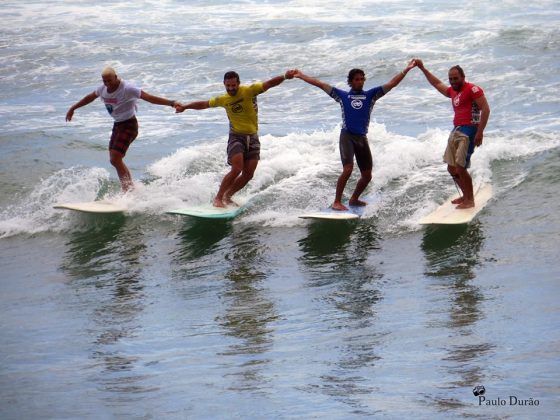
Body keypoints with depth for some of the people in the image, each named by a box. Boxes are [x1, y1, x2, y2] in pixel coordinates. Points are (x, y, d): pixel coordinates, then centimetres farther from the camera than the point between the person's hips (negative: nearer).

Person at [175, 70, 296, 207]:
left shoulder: (249, 91, -9)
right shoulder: (223, 99, 0)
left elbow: (269, 84, -20)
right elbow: (204, 104, 14)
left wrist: (284, 77, -35)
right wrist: (185, 107, 11)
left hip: (253, 138, 1)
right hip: (236, 137, -1)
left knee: (248, 174, 0)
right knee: (236, 170, -19)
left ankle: (227, 196, 19)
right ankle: (218, 198, -9)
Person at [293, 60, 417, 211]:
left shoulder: (370, 95, 11)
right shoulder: (342, 95, 9)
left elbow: (391, 84, 6)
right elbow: (321, 84, 11)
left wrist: (406, 70, -2)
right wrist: (301, 76, 11)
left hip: (362, 138, 3)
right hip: (347, 136, -3)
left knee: (367, 175, 5)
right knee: (348, 169, -21)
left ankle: (354, 199, 27)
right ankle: (337, 202, -14)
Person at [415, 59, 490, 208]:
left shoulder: (473, 89, -8)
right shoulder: (452, 91, 18)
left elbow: (485, 109, -15)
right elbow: (437, 84, 35)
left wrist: (480, 132, -22)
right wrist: (422, 68, 35)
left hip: (468, 131, -9)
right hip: (456, 130, 9)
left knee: (460, 167, -16)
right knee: (452, 168, 9)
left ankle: (470, 200, -7)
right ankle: (466, 195, 23)